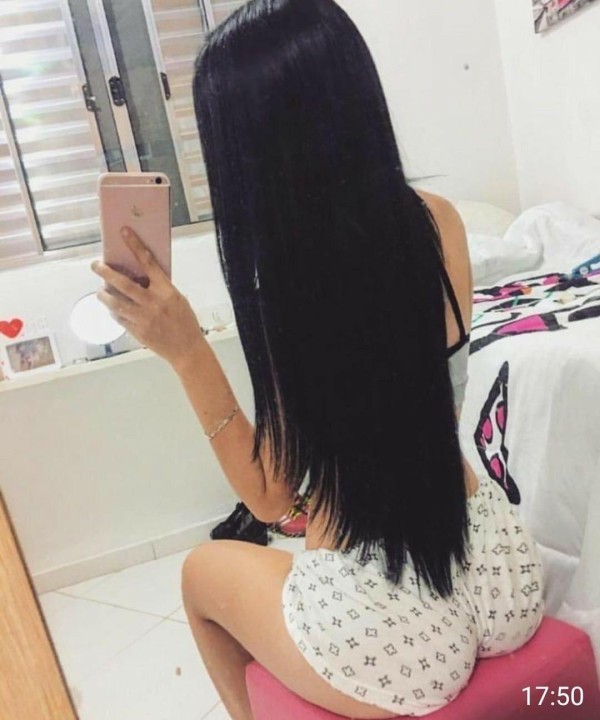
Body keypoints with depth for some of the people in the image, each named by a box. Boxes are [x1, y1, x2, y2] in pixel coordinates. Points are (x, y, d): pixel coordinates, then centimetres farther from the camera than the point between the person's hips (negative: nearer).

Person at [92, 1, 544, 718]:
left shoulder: (289, 282, -22)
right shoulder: (438, 223, -8)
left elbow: (270, 496, -10)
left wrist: (186, 352, -14)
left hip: (386, 634, -5)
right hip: (504, 572, 6)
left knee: (203, 568, 25)